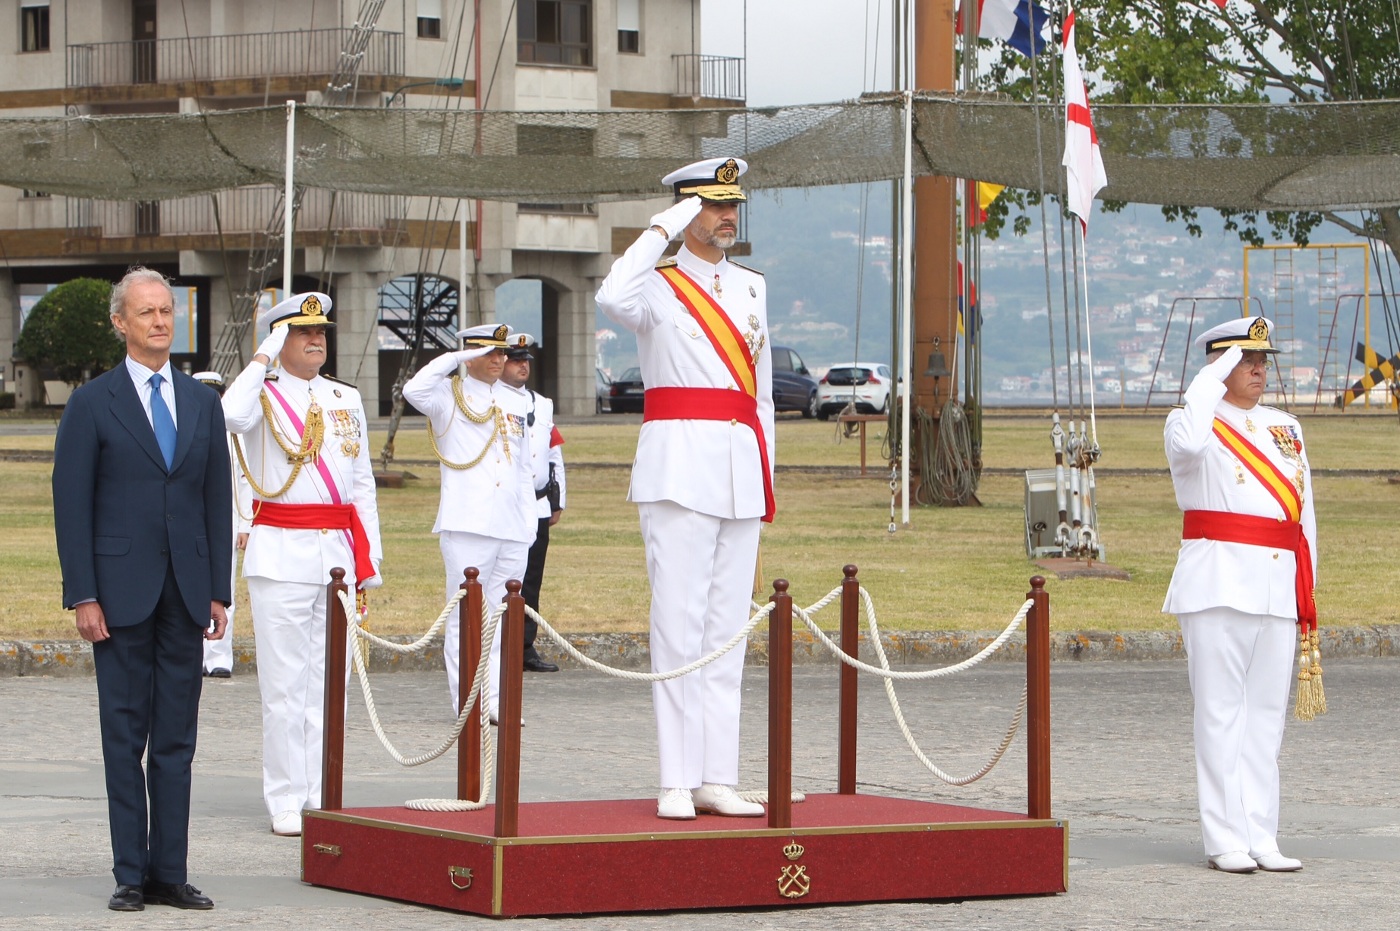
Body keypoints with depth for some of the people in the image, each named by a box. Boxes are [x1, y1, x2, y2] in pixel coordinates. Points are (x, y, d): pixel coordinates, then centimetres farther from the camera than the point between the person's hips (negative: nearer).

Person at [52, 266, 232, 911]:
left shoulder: (203, 404, 12)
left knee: (177, 738, 4)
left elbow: (217, 502, 12)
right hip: (122, 593, -4)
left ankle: (170, 873, 8)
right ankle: (131, 875, 4)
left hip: (186, 593, 4)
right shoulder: (91, 404, 0)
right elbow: (71, 506, -3)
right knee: (125, 736, 0)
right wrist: (82, 596, -9)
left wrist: (219, 592, 6)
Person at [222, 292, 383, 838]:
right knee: (284, 685, -4)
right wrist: (265, 356, -16)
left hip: (340, 550, 5)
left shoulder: (346, 399, 15)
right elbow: (231, 415, -26)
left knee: (330, 680, 6)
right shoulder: (264, 394, 0)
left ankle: (323, 798, 11)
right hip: (282, 554, -5)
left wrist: (371, 554, 13)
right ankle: (286, 802, 0)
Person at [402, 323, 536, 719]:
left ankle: (496, 700, 8)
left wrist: (529, 521, 15)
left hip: (513, 529, 5)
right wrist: (455, 358, -14)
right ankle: (467, 704, -3)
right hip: (467, 524, -5)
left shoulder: (515, 402, 19)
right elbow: (414, 390, -21)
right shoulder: (450, 394, 2)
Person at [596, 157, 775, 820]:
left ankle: (717, 778, 7)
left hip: (741, 474, 6)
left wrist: (766, 477, 16)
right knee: (678, 624, -7)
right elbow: (614, 299, -26)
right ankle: (676, 783, -7)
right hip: (680, 467, -6)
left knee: (728, 627, 5)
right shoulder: (660, 287, -1)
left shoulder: (751, 287, 17)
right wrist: (664, 228, -16)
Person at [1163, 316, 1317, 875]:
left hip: (1278, 589, 6)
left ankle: (1261, 837, 8)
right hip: (1219, 584, -5)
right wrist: (1216, 375, -16)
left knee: (1267, 713, 5)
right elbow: (1189, 444, -27)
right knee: (1221, 712, -4)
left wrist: (1306, 587, 14)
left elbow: (1303, 509, 20)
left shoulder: (1285, 429, 17)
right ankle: (1225, 841, -3)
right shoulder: (1194, 422, -1)